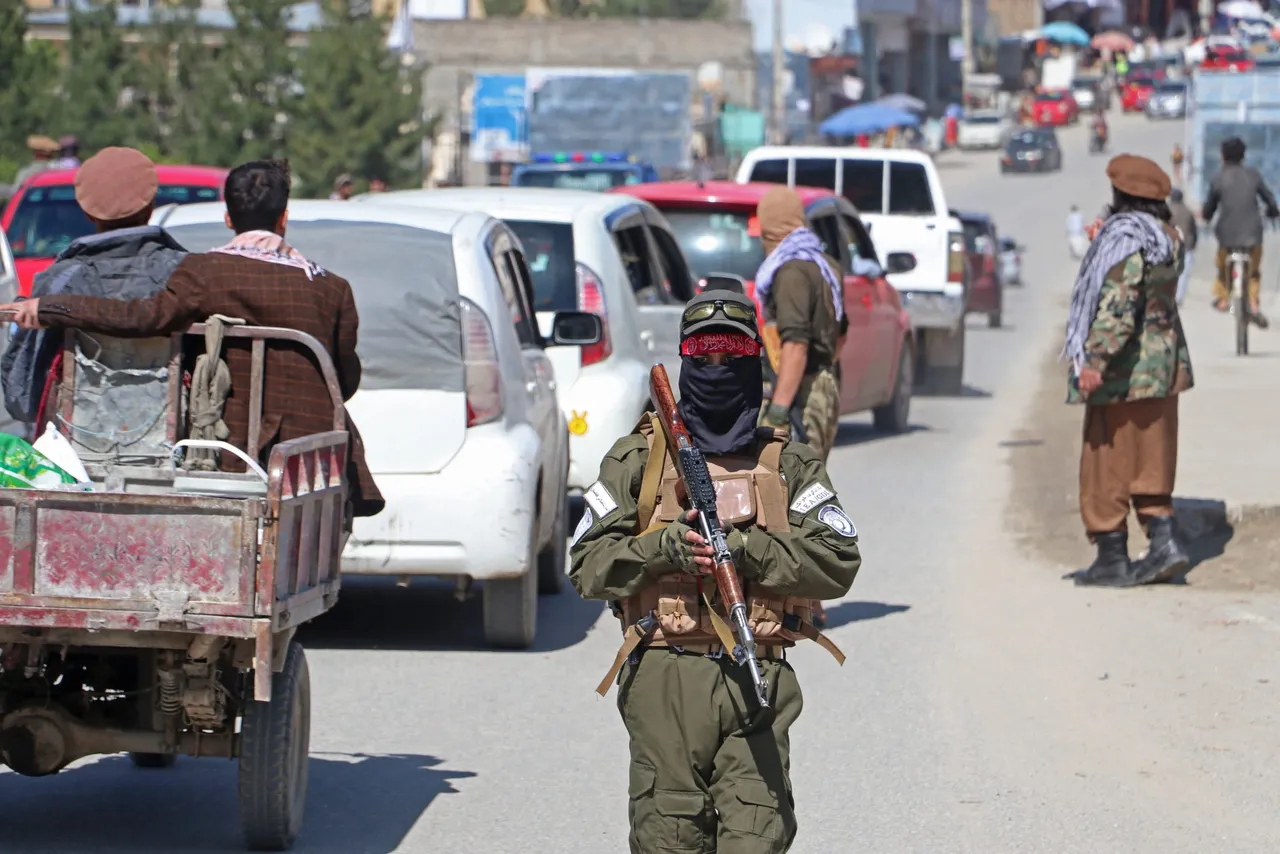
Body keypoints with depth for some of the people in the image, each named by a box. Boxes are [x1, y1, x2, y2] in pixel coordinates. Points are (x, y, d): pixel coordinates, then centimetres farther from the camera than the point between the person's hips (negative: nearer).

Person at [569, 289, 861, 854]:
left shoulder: (790, 465, 15)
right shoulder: (638, 459, 14)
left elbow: (838, 563, 2)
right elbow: (588, 565, 7)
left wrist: (743, 549, -10)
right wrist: (665, 549, -10)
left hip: (758, 680, 0)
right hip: (664, 679, 0)